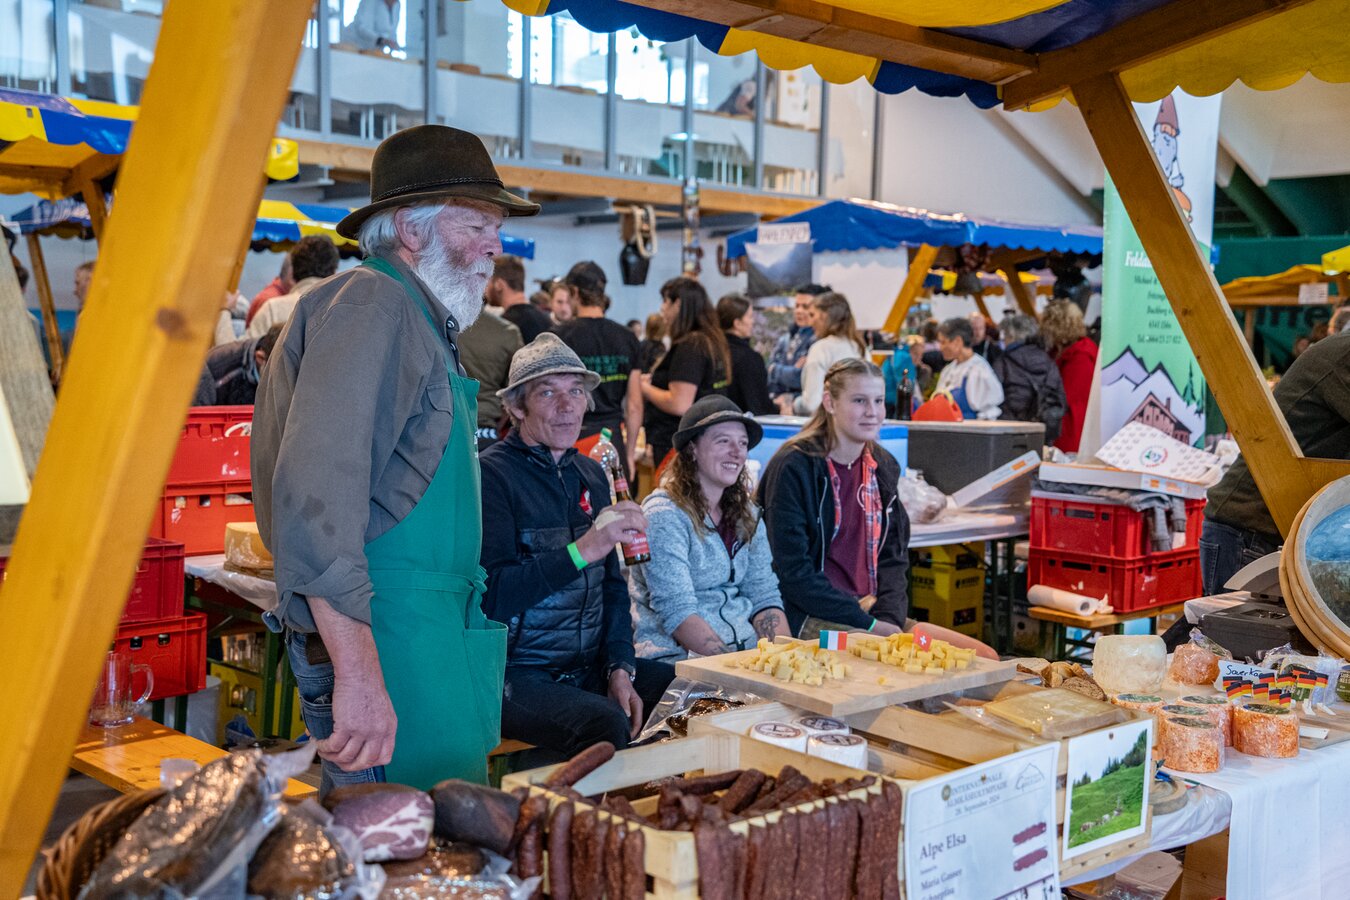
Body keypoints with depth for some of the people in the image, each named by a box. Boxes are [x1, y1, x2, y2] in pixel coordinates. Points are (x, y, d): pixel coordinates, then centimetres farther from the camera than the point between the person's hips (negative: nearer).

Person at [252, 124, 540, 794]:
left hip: (426, 624, 10)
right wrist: (358, 673, -29)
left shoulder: (421, 320, 22)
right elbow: (315, 492, -24)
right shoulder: (370, 303, -11)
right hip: (381, 637, -10)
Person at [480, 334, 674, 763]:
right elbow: (494, 595, -20)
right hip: (515, 675, -7)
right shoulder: (491, 474, -10)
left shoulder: (590, 474, 14)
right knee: (606, 722, -32)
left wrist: (620, 668, 3)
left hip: (590, 667, 7)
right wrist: (584, 549, -26)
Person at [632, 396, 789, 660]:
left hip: (749, 648, 6)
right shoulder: (664, 515, -9)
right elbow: (677, 614, -16)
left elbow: (764, 597, 10)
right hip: (678, 656, -6)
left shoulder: (746, 514, 13)